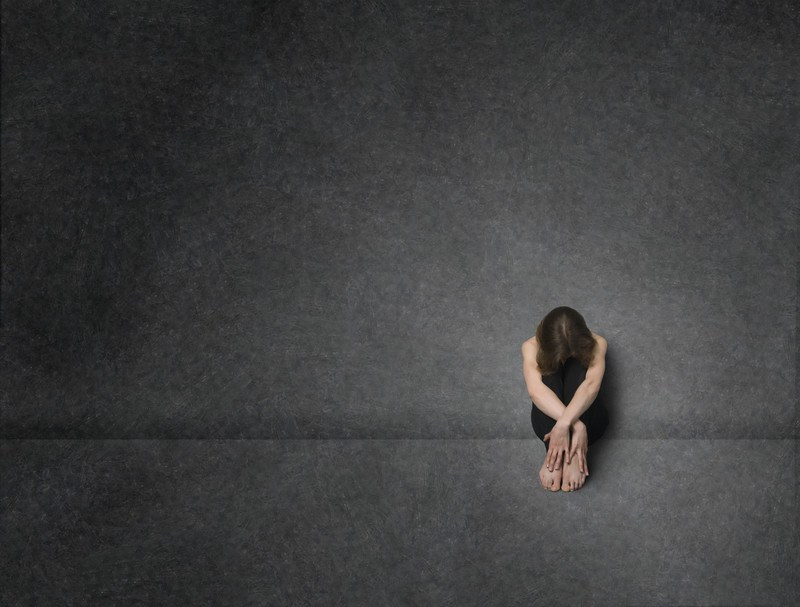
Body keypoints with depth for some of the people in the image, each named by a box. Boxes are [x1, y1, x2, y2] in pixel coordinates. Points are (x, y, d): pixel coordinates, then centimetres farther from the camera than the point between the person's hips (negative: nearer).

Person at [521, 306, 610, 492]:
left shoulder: (596, 344, -16)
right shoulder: (532, 347, -16)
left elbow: (592, 384, -35)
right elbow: (535, 390, -35)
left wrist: (564, 423, -50)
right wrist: (575, 425, -47)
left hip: (587, 416, 0)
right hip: (549, 418, 0)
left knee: (576, 367, -29)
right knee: (549, 369, -29)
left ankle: (566, 454, -38)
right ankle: (552, 452, -40)